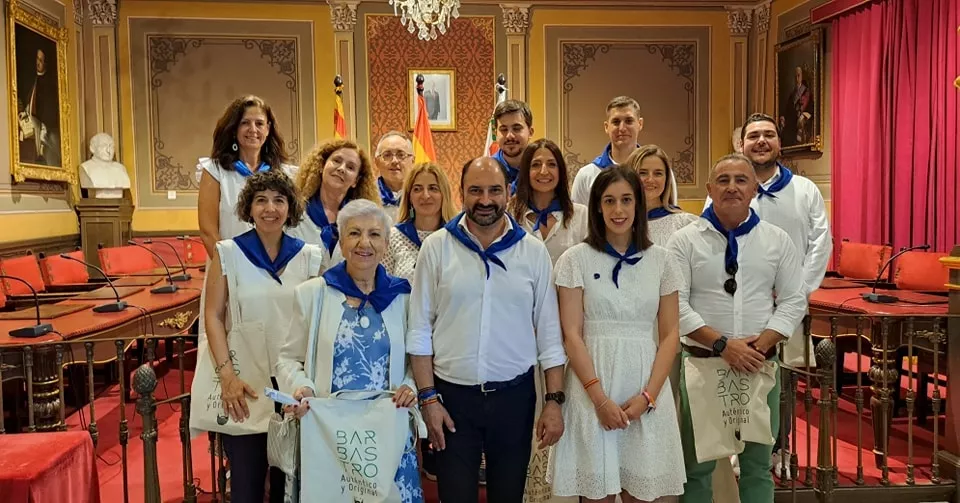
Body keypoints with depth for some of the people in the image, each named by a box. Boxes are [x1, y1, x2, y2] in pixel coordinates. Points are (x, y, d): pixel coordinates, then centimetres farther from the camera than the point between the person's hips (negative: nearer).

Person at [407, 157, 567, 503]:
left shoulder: (533, 251, 0)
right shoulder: (437, 246, -3)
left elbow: (549, 332, 2)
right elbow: (419, 329, -2)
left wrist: (554, 400, -2)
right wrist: (427, 397, -6)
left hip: (515, 396, 1)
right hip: (452, 396, -1)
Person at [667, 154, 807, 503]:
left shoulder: (777, 240, 6)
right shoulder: (684, 240, -3)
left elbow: (793, 300, 5)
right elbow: (675, 304, -9)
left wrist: (761, 344, -10)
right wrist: (723, 344, -16)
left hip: (761, 364, 3)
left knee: (758, 464, 15)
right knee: (697, 464, 9)